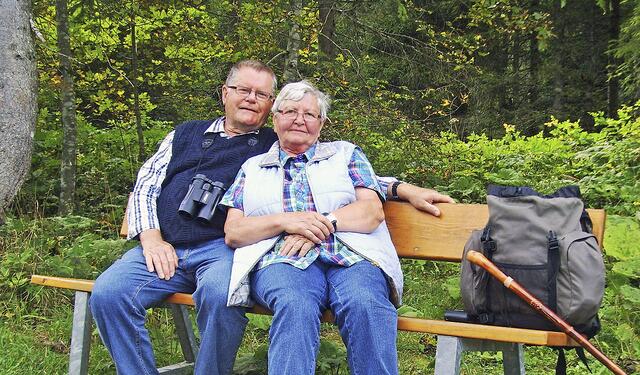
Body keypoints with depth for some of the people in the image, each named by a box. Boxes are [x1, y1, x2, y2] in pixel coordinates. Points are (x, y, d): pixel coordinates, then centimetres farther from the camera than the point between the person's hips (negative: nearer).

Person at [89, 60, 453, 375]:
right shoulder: (187, 133, 25)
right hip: (164, 246, 3)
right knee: (108, 294, -22)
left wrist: (404, 188, 2)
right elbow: (146, 184, 19)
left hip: (222, 248, -3)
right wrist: (151, 237, 2)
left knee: (219, 294, -36)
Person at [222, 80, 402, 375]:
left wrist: (321, 222, -7)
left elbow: (373, 211, 9)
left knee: (366, 304, -36)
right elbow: (232, 233, 13)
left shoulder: (346, 153, 24)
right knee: (295, 306, -38)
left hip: (351, 255, 1)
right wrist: (285, 221, -5)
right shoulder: (252, 167, 25)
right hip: (282, 260, 0)